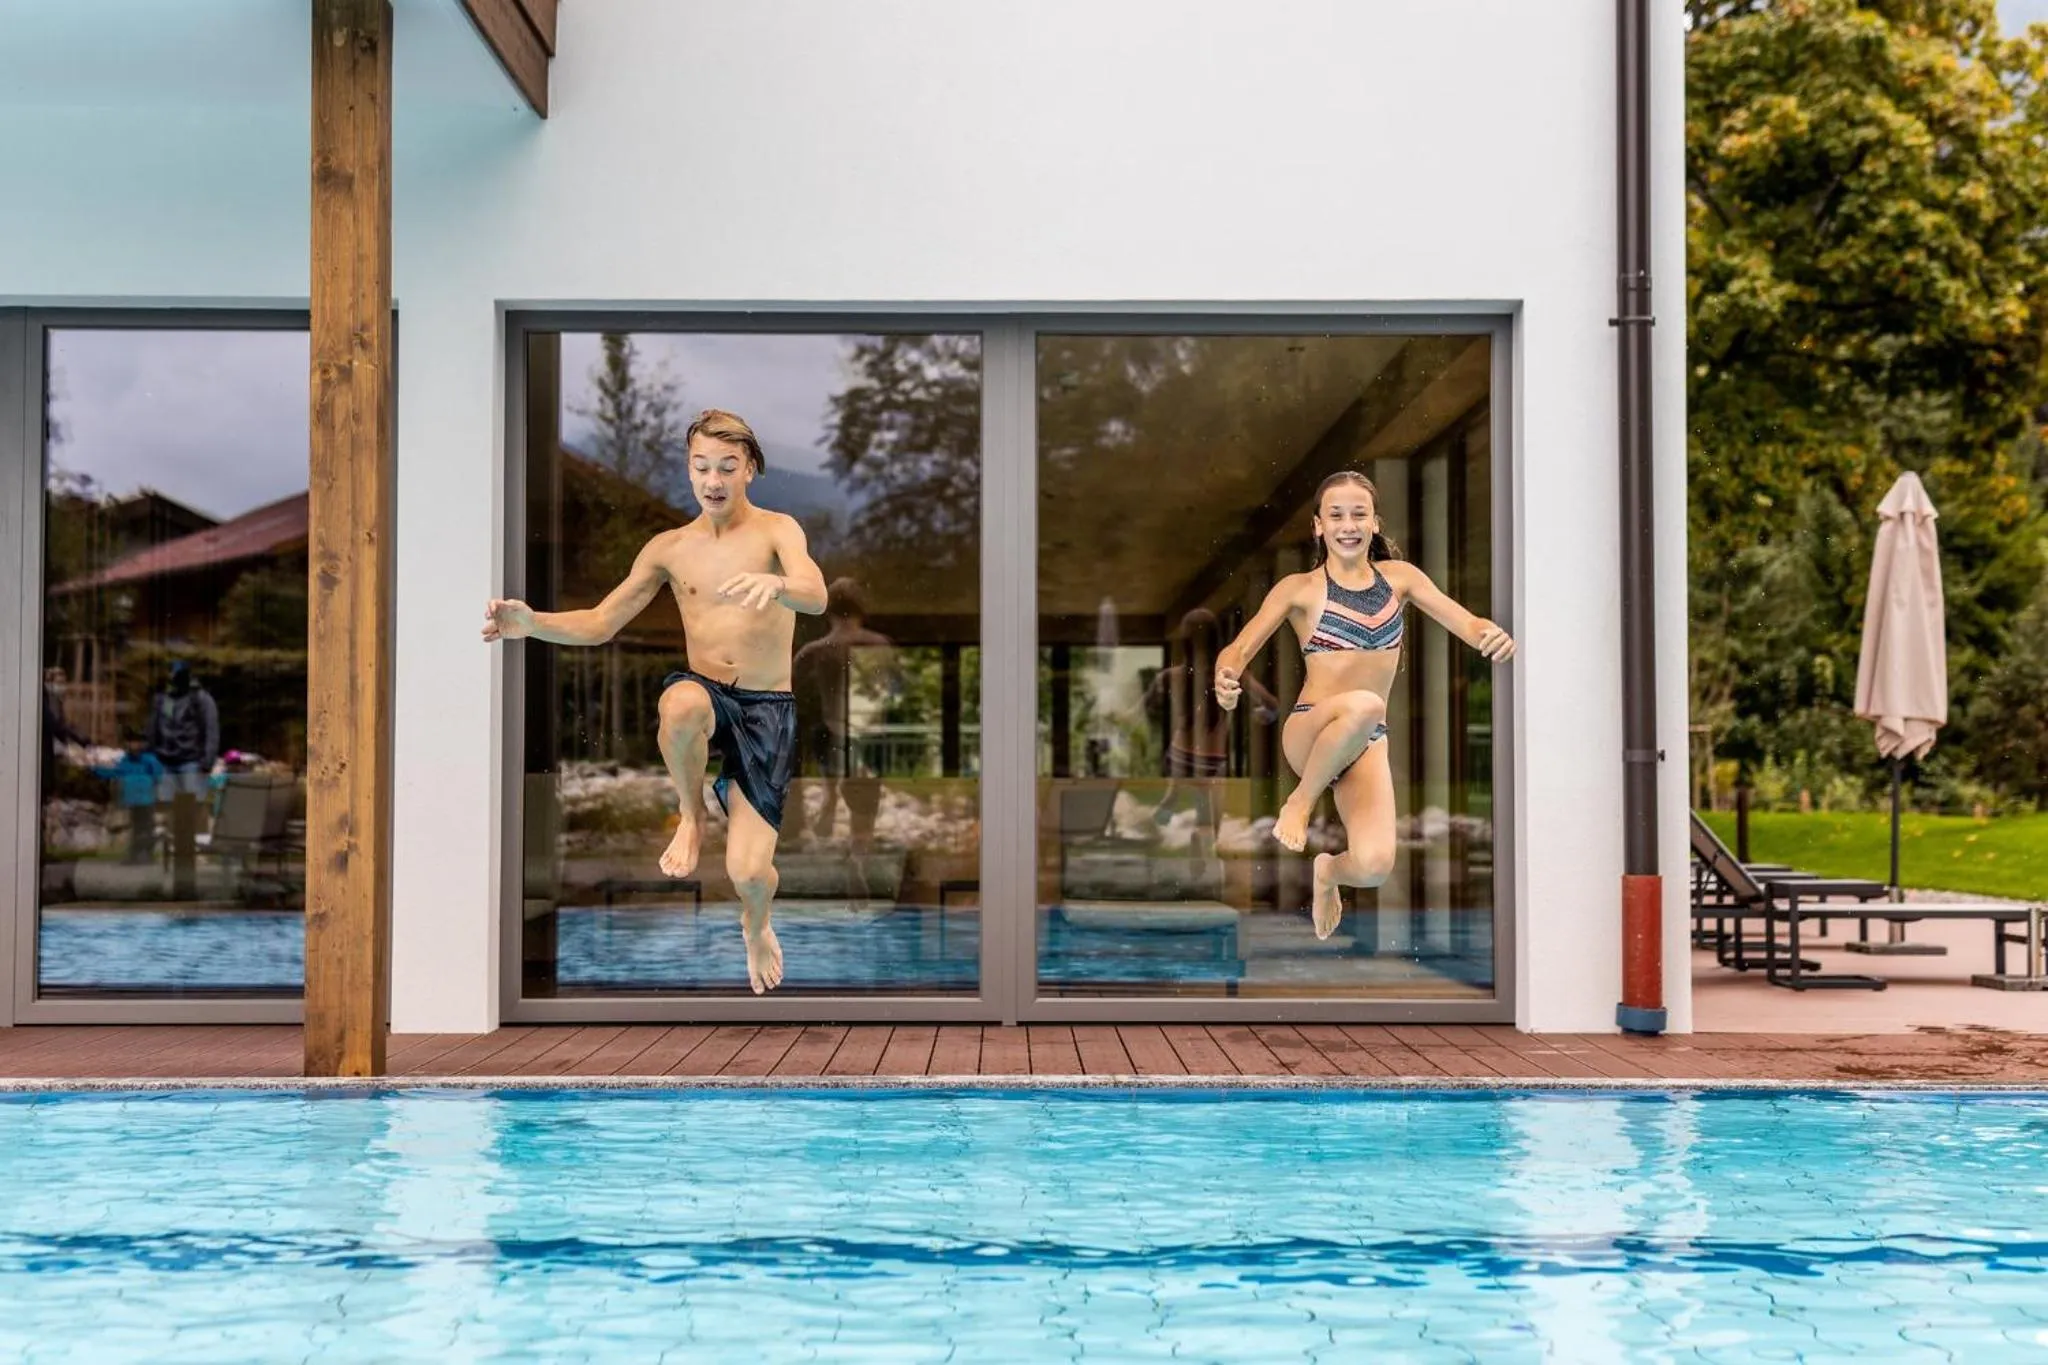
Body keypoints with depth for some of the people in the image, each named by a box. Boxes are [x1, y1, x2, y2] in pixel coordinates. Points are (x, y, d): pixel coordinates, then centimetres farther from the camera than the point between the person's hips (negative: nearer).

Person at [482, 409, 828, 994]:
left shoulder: (777, 530, -4)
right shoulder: (668, 548, 7)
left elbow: (816, 597, -24)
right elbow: (599, 624, 6)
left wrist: (775, 584, -49)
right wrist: (532, 623, -14)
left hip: (767, 709, -1)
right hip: (703, 689, 2)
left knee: (749, 871, -11)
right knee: (683, 705, -41)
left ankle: (756, 926, 31)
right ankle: (690, 814, -9)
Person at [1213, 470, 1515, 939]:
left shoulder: (1399, 577, 8)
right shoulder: (1300, 588, -2)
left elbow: (1465, 622, -1)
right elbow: (1240, 646, -10)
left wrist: (1493, 636, -26)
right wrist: (1227, 677, -34)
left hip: (1369, 744, 4)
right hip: (1308, 735, -4)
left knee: (1374, 866, -17)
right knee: (1363, 705, -39)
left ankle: (1328, 871, 23)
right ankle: (1300, 803, -13)